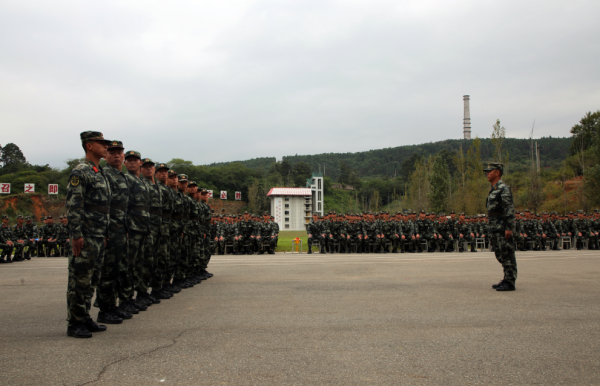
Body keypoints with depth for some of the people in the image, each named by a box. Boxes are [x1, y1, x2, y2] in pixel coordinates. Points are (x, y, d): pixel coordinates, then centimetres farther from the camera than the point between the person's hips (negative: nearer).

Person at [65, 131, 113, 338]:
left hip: (99, 236, 9)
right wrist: (76, 235, -20)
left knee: (91, 280, 13)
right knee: (79, 280, -3)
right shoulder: (80, 172, -9)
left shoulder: (101, 174, 19)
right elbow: (72, 206, -16)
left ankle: (85, 318, 22)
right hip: (85, 237, -9)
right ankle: (74, 323, 4)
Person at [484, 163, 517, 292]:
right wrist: (491, 227, 22)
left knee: (507, 255, -5)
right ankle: (507, 279, 22)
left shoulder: (503, 188, -12)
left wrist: (509, 228, -23)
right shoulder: (493, 189, 19)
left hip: (502, 228, -10)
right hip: (494, 228, 10)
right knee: (500, 255, 14)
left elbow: (509, 209, -18)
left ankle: (510, 283, -1)